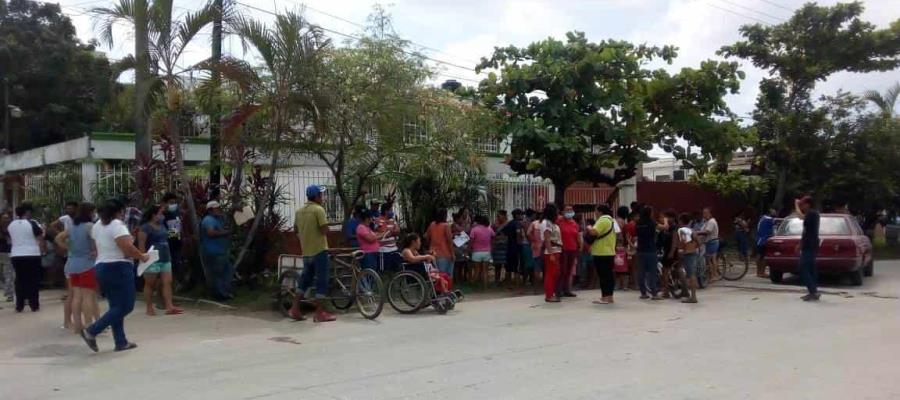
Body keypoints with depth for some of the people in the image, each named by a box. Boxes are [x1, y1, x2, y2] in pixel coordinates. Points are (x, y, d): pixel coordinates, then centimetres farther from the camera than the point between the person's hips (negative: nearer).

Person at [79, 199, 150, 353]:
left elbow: (98, 248, 17)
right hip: (118, 268, -10)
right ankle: (91, 331, -9)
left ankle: (121, 342, 12)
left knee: (116, 306, 12)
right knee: (125, 306, -4)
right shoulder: (117, 225, -14)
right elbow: (127, 248, -22)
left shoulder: (97, 226, 13)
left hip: (101, 268, 10)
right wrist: (142, 256, -9)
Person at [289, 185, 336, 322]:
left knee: (305, 280, 18)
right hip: (319, 250, -7)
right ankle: (320, 313, 0)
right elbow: (325, 230, -19)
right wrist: (324, 233, 2)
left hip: (306, 251, 7)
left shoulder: (299, 211, 10)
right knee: (322, 281, -1)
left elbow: (296, 229, 20)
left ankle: (295, 308, 14)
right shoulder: (319, 209, -13)